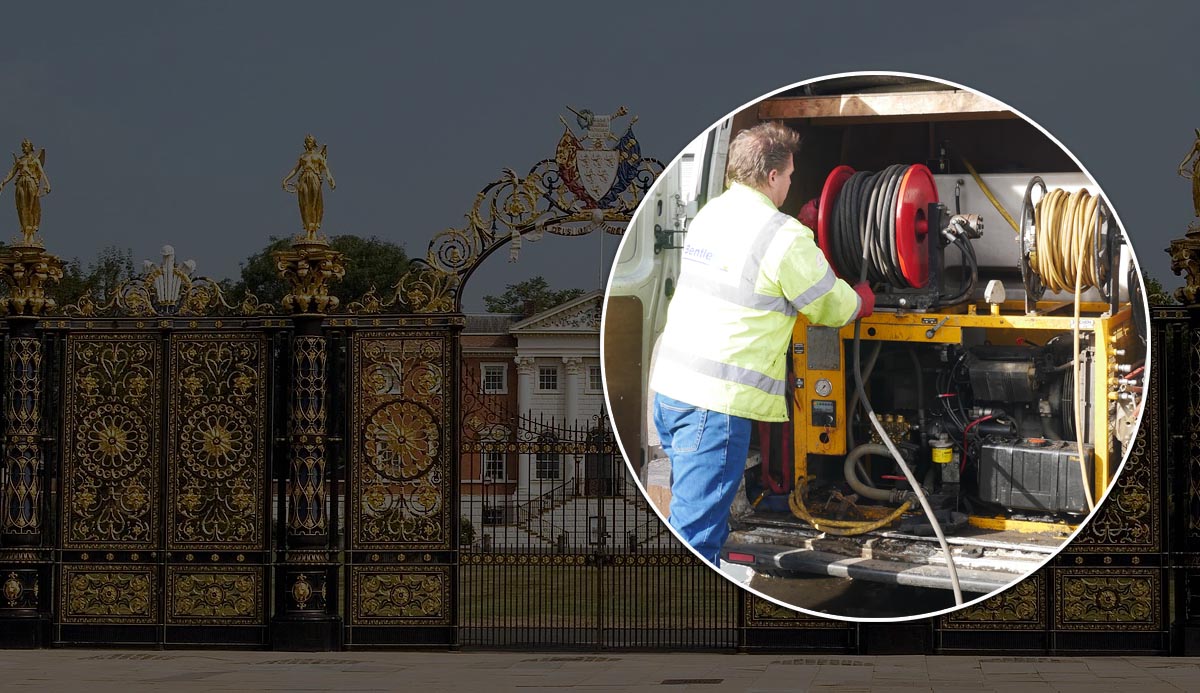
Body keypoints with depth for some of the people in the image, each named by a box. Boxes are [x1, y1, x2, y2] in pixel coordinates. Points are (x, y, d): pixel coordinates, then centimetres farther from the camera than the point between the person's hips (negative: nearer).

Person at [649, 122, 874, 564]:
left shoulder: (710, 215, 13)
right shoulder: (784, 236, -12)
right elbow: (830, 307, -1)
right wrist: (861, 300, 22)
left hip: (670, 383, 9)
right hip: (717, 400, -9)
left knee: (703, 518, 21)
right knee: (696, 530, -7)